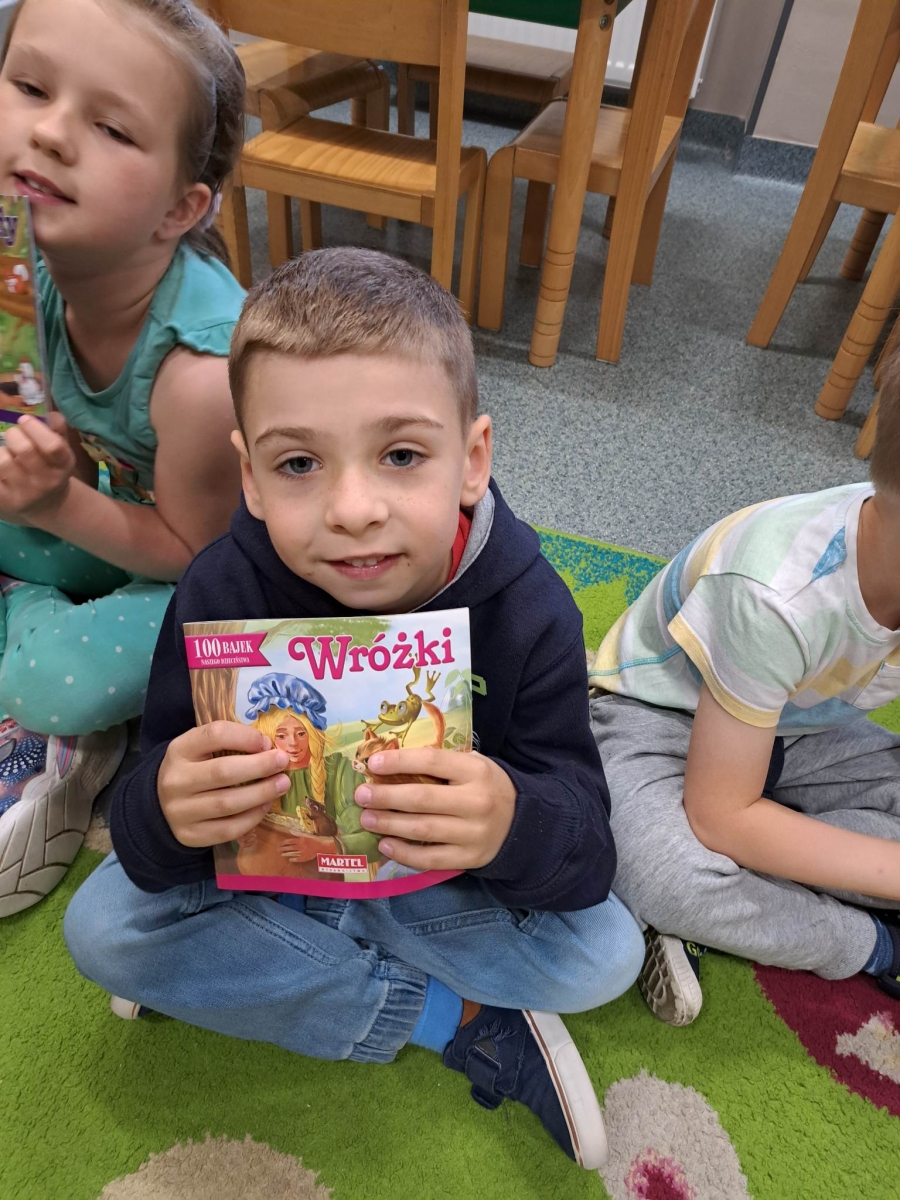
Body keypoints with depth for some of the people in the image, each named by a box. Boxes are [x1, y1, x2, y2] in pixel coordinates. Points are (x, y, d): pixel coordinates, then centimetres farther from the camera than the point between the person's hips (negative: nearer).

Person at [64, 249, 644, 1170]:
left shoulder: (528, 610, -25)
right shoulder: (221, 594, -23)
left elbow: (586, 854, -23)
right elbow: (148, 846, -16)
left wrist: (515, 824, -48)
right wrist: (163, 811, -42)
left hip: (443, 879, -1)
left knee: (607, 956, -18)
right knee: (101, 928, -19)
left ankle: (269, 968, -9)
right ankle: (459, 1019, -11)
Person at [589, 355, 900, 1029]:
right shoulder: (780, 597, -37)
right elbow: (721, 816, -28)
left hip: (803, 726, 7)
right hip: (660, 712, -6)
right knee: (656, 869, -36)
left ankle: (712, 911, -13)